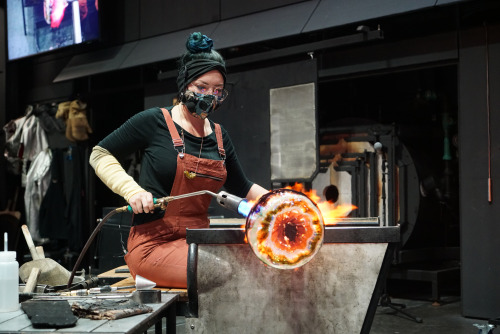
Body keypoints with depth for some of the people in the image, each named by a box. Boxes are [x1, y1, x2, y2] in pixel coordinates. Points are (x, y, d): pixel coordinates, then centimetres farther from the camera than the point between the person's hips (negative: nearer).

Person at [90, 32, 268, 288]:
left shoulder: (219, 137, 14)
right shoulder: (154, 122, -3)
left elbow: (242, 188, 24)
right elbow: (100, 155, 4)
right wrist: (132, 190, -11)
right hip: (154, 243, -6)